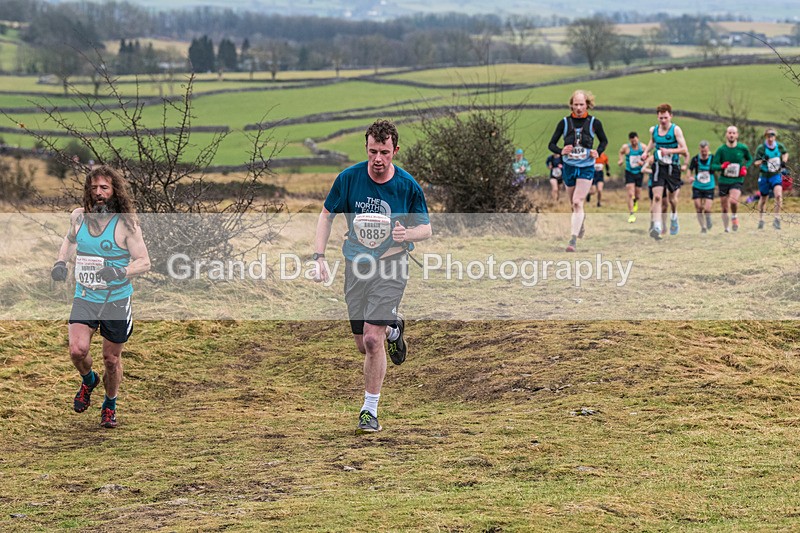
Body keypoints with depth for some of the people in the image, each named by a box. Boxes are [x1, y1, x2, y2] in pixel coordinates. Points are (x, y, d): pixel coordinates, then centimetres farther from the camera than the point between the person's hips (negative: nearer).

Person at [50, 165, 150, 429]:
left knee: (111, 359, 8)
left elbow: (144, 262, -10)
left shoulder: (126, 223, -12)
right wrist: (61, 262, 6)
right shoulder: (78, 217, 0)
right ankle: (88, 380, 19)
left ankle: (110, 405, 34)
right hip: (84, 298, 2)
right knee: (77, 350, -17)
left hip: (116, 300, -2)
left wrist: (120, 272, -27)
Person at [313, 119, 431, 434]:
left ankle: (370, 411, 0)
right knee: (363, 346, 9)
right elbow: (327, 216, 5)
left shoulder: (408, 186, -9)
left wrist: (407, 234, -21)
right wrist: (319, 257, -5)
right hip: (356, 266, 3)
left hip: (391, 267, -3)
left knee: (372, 339, -15)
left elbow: (426, 228, 2)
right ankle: (393, 329, 45)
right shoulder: (348, 178, -6)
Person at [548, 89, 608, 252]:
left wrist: (598, 152, -9)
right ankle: (581, 218, 50)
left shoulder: (594, 122, -3)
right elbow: (551, 144, 1)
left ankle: (573, 240, -20)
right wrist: (561, 151, -20)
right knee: (573, 203, 15)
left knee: (578, 202, -16)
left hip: (586, 167, -3)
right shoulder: (564, 122, -2)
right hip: (569, 167, 3)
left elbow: (604, 141, 12)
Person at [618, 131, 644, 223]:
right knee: (630, 194, -14)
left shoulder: (643, 147, -7)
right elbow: (621, 152, 12)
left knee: (638, 195, 11)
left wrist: (643, 162, -15)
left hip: (639, 173, 2)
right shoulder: (626, 147, -10)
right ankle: (631, 214, -10)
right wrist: (621, 159, -6)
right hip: (629, 173, -2)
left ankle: (635, 202, 47)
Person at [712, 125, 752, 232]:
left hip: (737, 180, -1)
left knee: (733, 200, -28)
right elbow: (713, 165, -2)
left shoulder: (743, 148, -1)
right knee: (724, 208, 5)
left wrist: (745, 167, -2)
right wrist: (721, 166, -23)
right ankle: (726, 228, 24)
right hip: (724, 180, 1)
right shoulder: (721, 149, -2)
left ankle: (735, 217, 1)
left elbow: (750, 159, 17)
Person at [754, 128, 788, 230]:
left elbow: (785, 154, 18)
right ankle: (761, 219, 32)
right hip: (764, 175, 0)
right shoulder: (761, 148, -11)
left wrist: (784, 162, 1)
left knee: (778, 195, -22)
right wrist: (761, 161, -32)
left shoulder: (779, 146, -4)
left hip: (776, 175, 0)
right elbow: (756, 163, -11)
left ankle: (777, 219, -16)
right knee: (763, 198, 12)